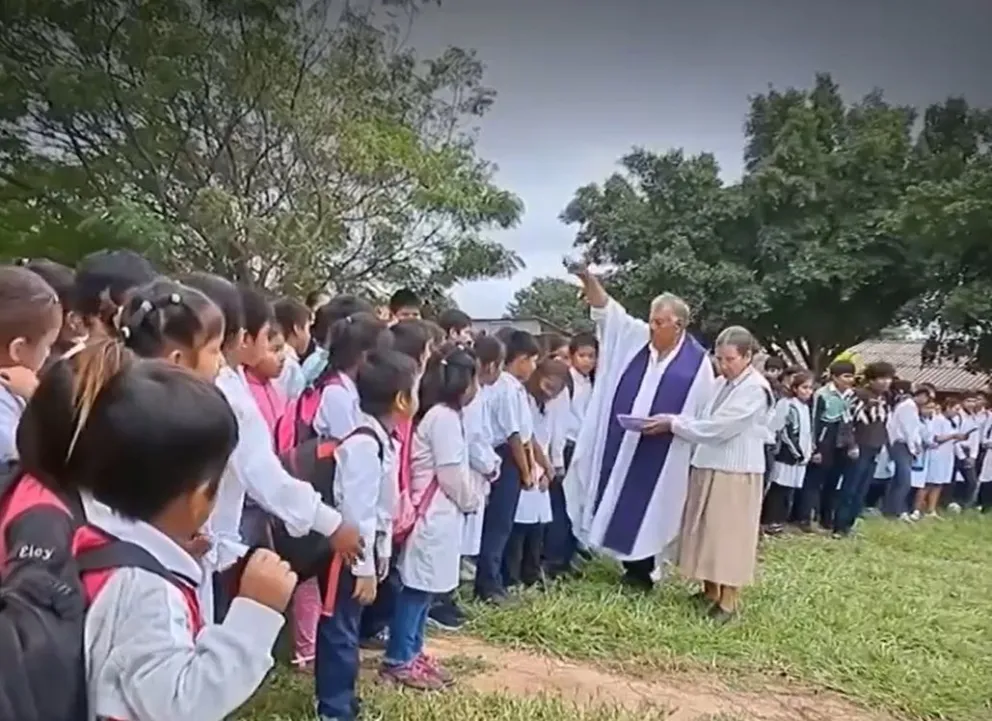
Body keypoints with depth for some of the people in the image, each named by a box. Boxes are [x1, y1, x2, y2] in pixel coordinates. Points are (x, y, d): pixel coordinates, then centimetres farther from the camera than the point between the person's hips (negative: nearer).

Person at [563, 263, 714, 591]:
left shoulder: (697, 362, -6)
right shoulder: (636, 337, 1)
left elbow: (704, 414, -2)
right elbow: (607, 309, -3)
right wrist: (588, 279, -18)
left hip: (657, 455, -3)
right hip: (618, 444, 4)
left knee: (643, 510, 6)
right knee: (616, 504, 11)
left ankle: (641, 570, 25)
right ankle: (632, 563, 28)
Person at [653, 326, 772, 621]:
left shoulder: (755, 389, -15)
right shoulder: (721, 383, 10)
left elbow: (717, 428, -20)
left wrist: (673, 423, -14)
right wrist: (676, 421, -2)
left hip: (736, 473, -8)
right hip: (708, 467, 8)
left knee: (728, 536, 1)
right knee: (707, 534, 15)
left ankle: (728, 602, 12)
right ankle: (710, 591, 29)